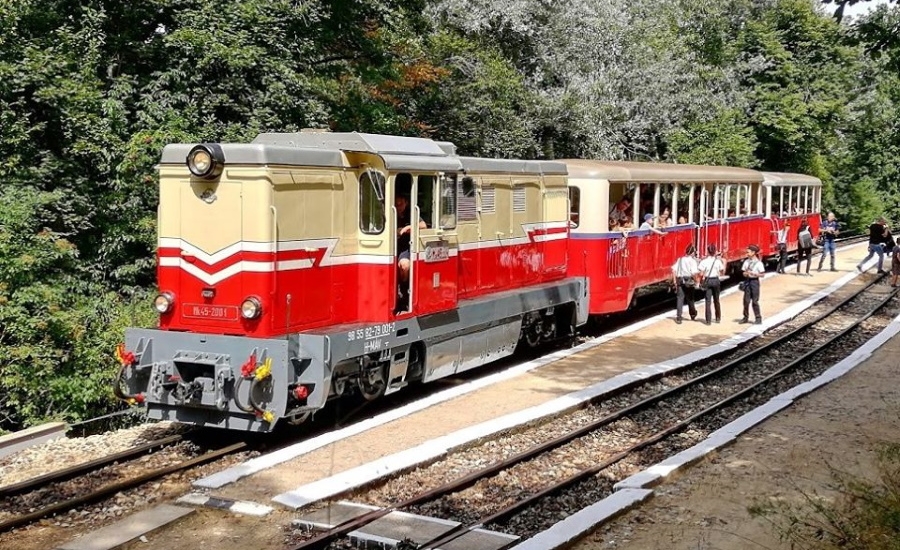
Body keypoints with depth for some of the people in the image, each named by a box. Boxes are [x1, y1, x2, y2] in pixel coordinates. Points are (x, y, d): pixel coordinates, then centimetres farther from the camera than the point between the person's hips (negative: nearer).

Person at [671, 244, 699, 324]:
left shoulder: (680, 259, 10)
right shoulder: (692, 261, -5)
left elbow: (674, 270, 4)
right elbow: (694, 273, -15)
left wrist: (675, 281, 8)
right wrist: (696, 281, 0)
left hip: (680, 281, 3)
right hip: (689, 281, -3)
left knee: (680, 299, -1)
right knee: (690, 299, 14)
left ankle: (678, 317, -11)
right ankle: (693, 315, 33)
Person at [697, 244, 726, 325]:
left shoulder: (704, 261, -8)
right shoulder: (718, 261, -3)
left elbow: (701, 274, -12)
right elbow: (722, 272, 3)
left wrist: (702, 278, 8)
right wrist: (724, 263, 15)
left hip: (707, 281, -2)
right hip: (716, 280, 2)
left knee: (708, 300, -1)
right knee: (716, 300, 17)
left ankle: (708, 320, -6)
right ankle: (718, 318, 26)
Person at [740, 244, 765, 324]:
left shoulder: (758, 263, -9)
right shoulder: (746, 262, 5)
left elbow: (762, 274, -7)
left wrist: (754, 273, -20)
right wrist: (745, 273, -10)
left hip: (755, 281, -5)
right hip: (747, 281, 5)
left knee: (755, 301, -2)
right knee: (746, 300, 6)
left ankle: (758, 318, 7)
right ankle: (746, 317, 15)